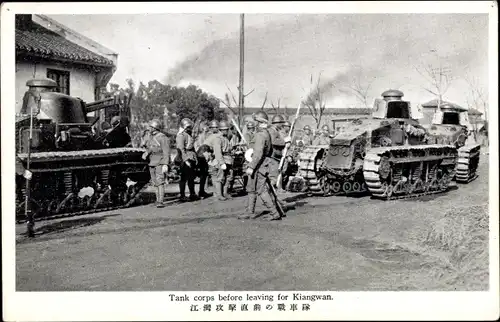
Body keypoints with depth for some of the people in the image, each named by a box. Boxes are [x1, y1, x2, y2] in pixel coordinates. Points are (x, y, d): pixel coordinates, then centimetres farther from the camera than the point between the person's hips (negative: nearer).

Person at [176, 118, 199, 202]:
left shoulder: (189, 135, 18)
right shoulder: (181, 135, -12)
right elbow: (181, 149, -19)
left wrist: (195, 158, 19)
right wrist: (186, 160, -23)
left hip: (191, 159, 9)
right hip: (185, 160, -9)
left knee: (191, 177, 14)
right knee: (184, 178, -3)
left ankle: (192, 194, 23)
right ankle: (182, 196, 3)